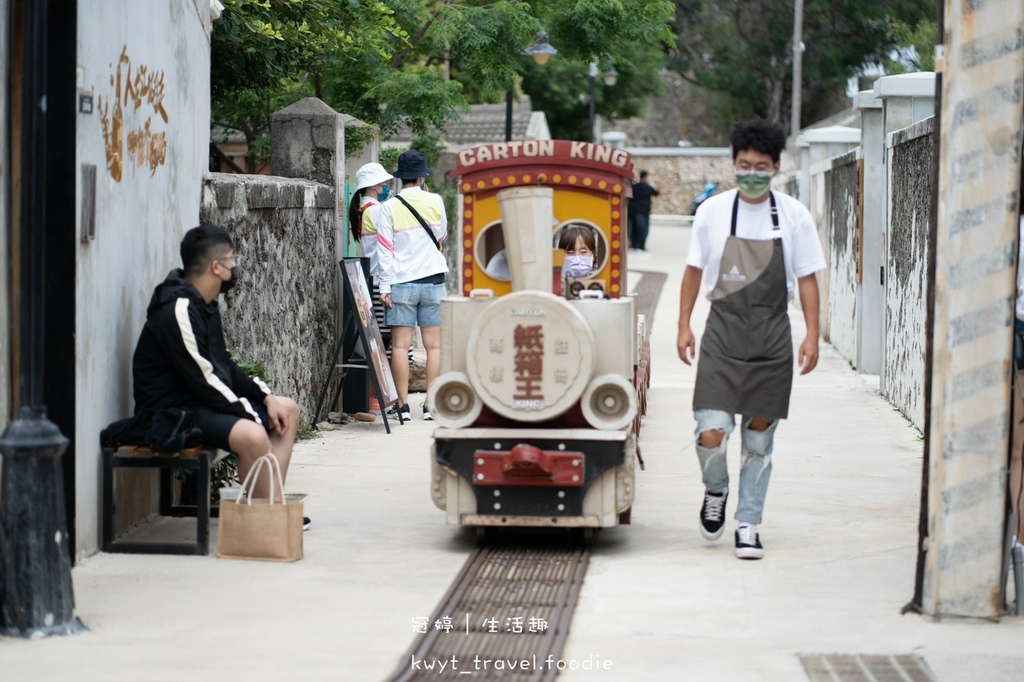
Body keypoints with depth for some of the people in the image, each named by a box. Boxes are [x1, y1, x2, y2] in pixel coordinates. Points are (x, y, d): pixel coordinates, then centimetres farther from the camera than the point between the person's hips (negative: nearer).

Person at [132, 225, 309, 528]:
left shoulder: (206, 305, 11)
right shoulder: (178, 310, -22)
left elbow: (224, 366, 17)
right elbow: (202, 380, -24)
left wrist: (266, 398, 4)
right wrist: (253, 414, -18)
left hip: (205, 401, 11)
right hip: (172, 411, -11)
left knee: (288, 410, 14)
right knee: (252, 435, -33)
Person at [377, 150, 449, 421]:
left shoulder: (390, 207, -4)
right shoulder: (435, 201, 0)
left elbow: (385, 249, -6)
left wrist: (385, 286, -4)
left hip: (402, 282, -1)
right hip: (433, 280, 1)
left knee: (400, 345, 1)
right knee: (433, 345, 4)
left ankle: (403, 405, -2)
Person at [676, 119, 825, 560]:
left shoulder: (793, 215, 1)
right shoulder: (712, 211, 1)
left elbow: (806, 278, 4)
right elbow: (694, 270, 10)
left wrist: (812, 335, -3)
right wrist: (684, 325, 6)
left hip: (771, 338, 1)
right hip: (723, 332, 0)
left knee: (759, 434, 5)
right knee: (711, 433, -12)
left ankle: (748, 523, 17)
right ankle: (715, 491, 20)